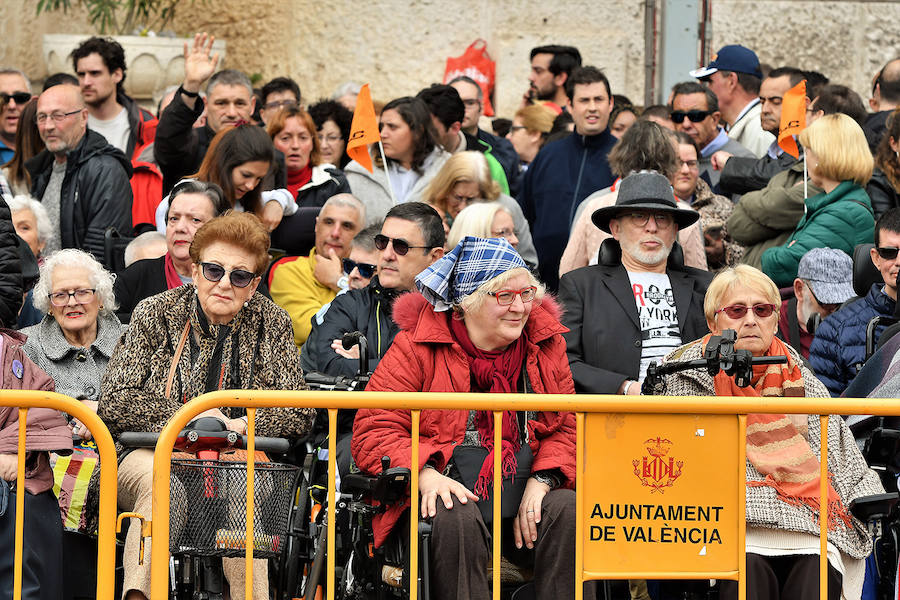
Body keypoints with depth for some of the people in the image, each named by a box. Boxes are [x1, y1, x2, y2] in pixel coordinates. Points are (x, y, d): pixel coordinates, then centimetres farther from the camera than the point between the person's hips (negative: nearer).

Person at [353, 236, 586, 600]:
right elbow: (373, 431, -5)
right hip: (450, 494, -3)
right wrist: (425, 474, -24)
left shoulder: (546, 343, 10)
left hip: (524, 498, 3)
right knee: (456, 518, -36)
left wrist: (542, 481, -8)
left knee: (568, 508, -26)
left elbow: (566, 427, 14)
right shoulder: (417, 346, -2)